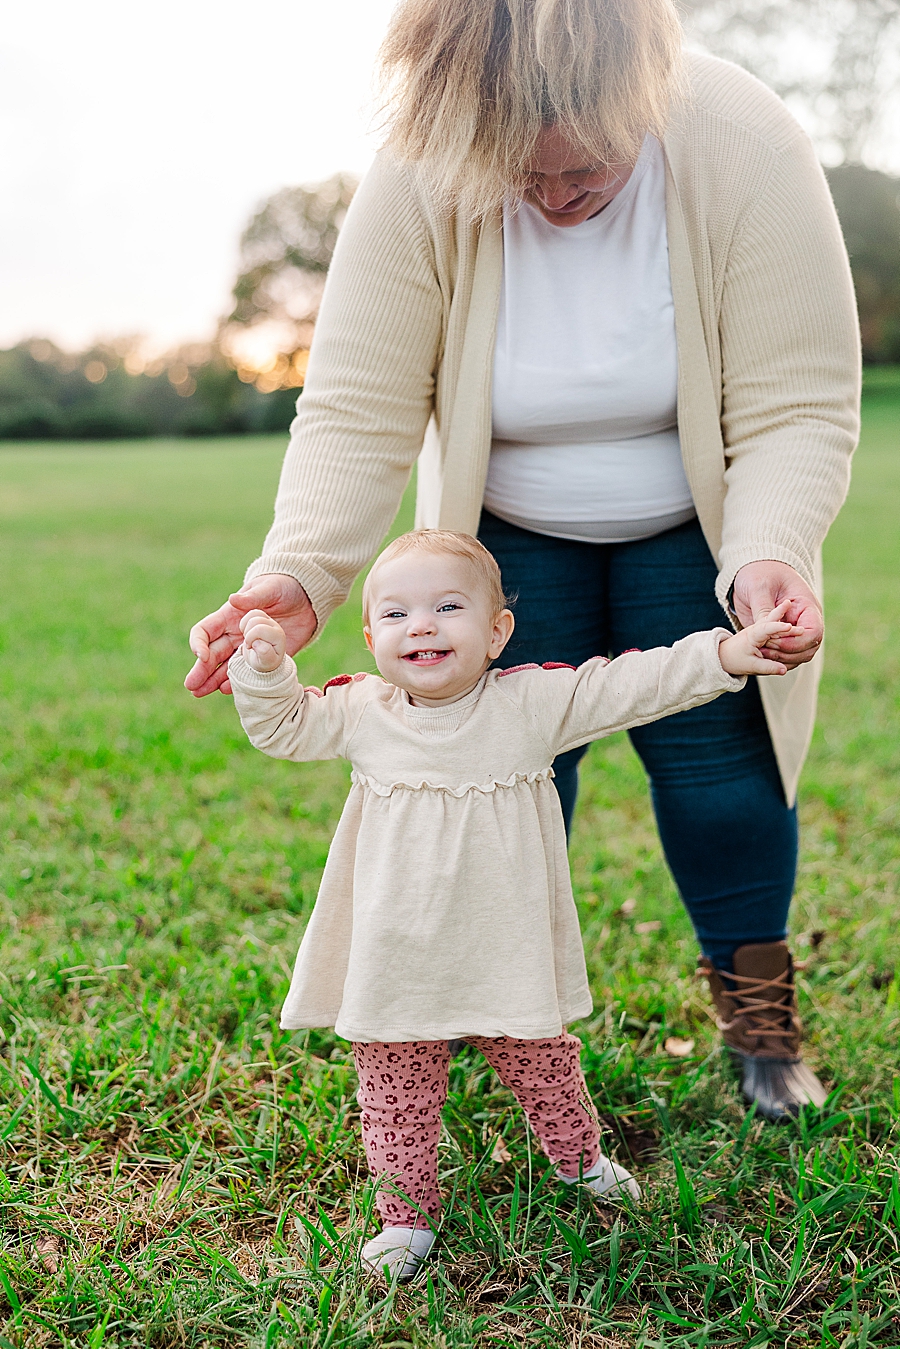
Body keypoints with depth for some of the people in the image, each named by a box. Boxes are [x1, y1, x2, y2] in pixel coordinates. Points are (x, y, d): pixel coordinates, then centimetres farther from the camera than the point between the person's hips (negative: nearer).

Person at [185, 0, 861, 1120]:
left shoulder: (742, 151, -28)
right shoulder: (422, 180, -26)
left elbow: (796, 407, -25)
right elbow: (358, 408, -26)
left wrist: (766, 557, -43)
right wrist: (297, 572, -41)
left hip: (693, 525, 0)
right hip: (509, 532, 1)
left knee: (713, 746, -2)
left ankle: (757, 1015, 19)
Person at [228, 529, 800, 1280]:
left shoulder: (532, 704, -9)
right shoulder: (360, 713, -5)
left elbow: (629, 687, -12)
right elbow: (283, 727, 5)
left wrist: (722, 656, -21)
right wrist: (266, 667, -15)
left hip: (508, 959, 0)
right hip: (397, 965, 0)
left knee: (542, 1063, 19)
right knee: (398, 1091, 8)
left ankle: (579, 1157, 47)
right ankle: (408, 1213, 28)